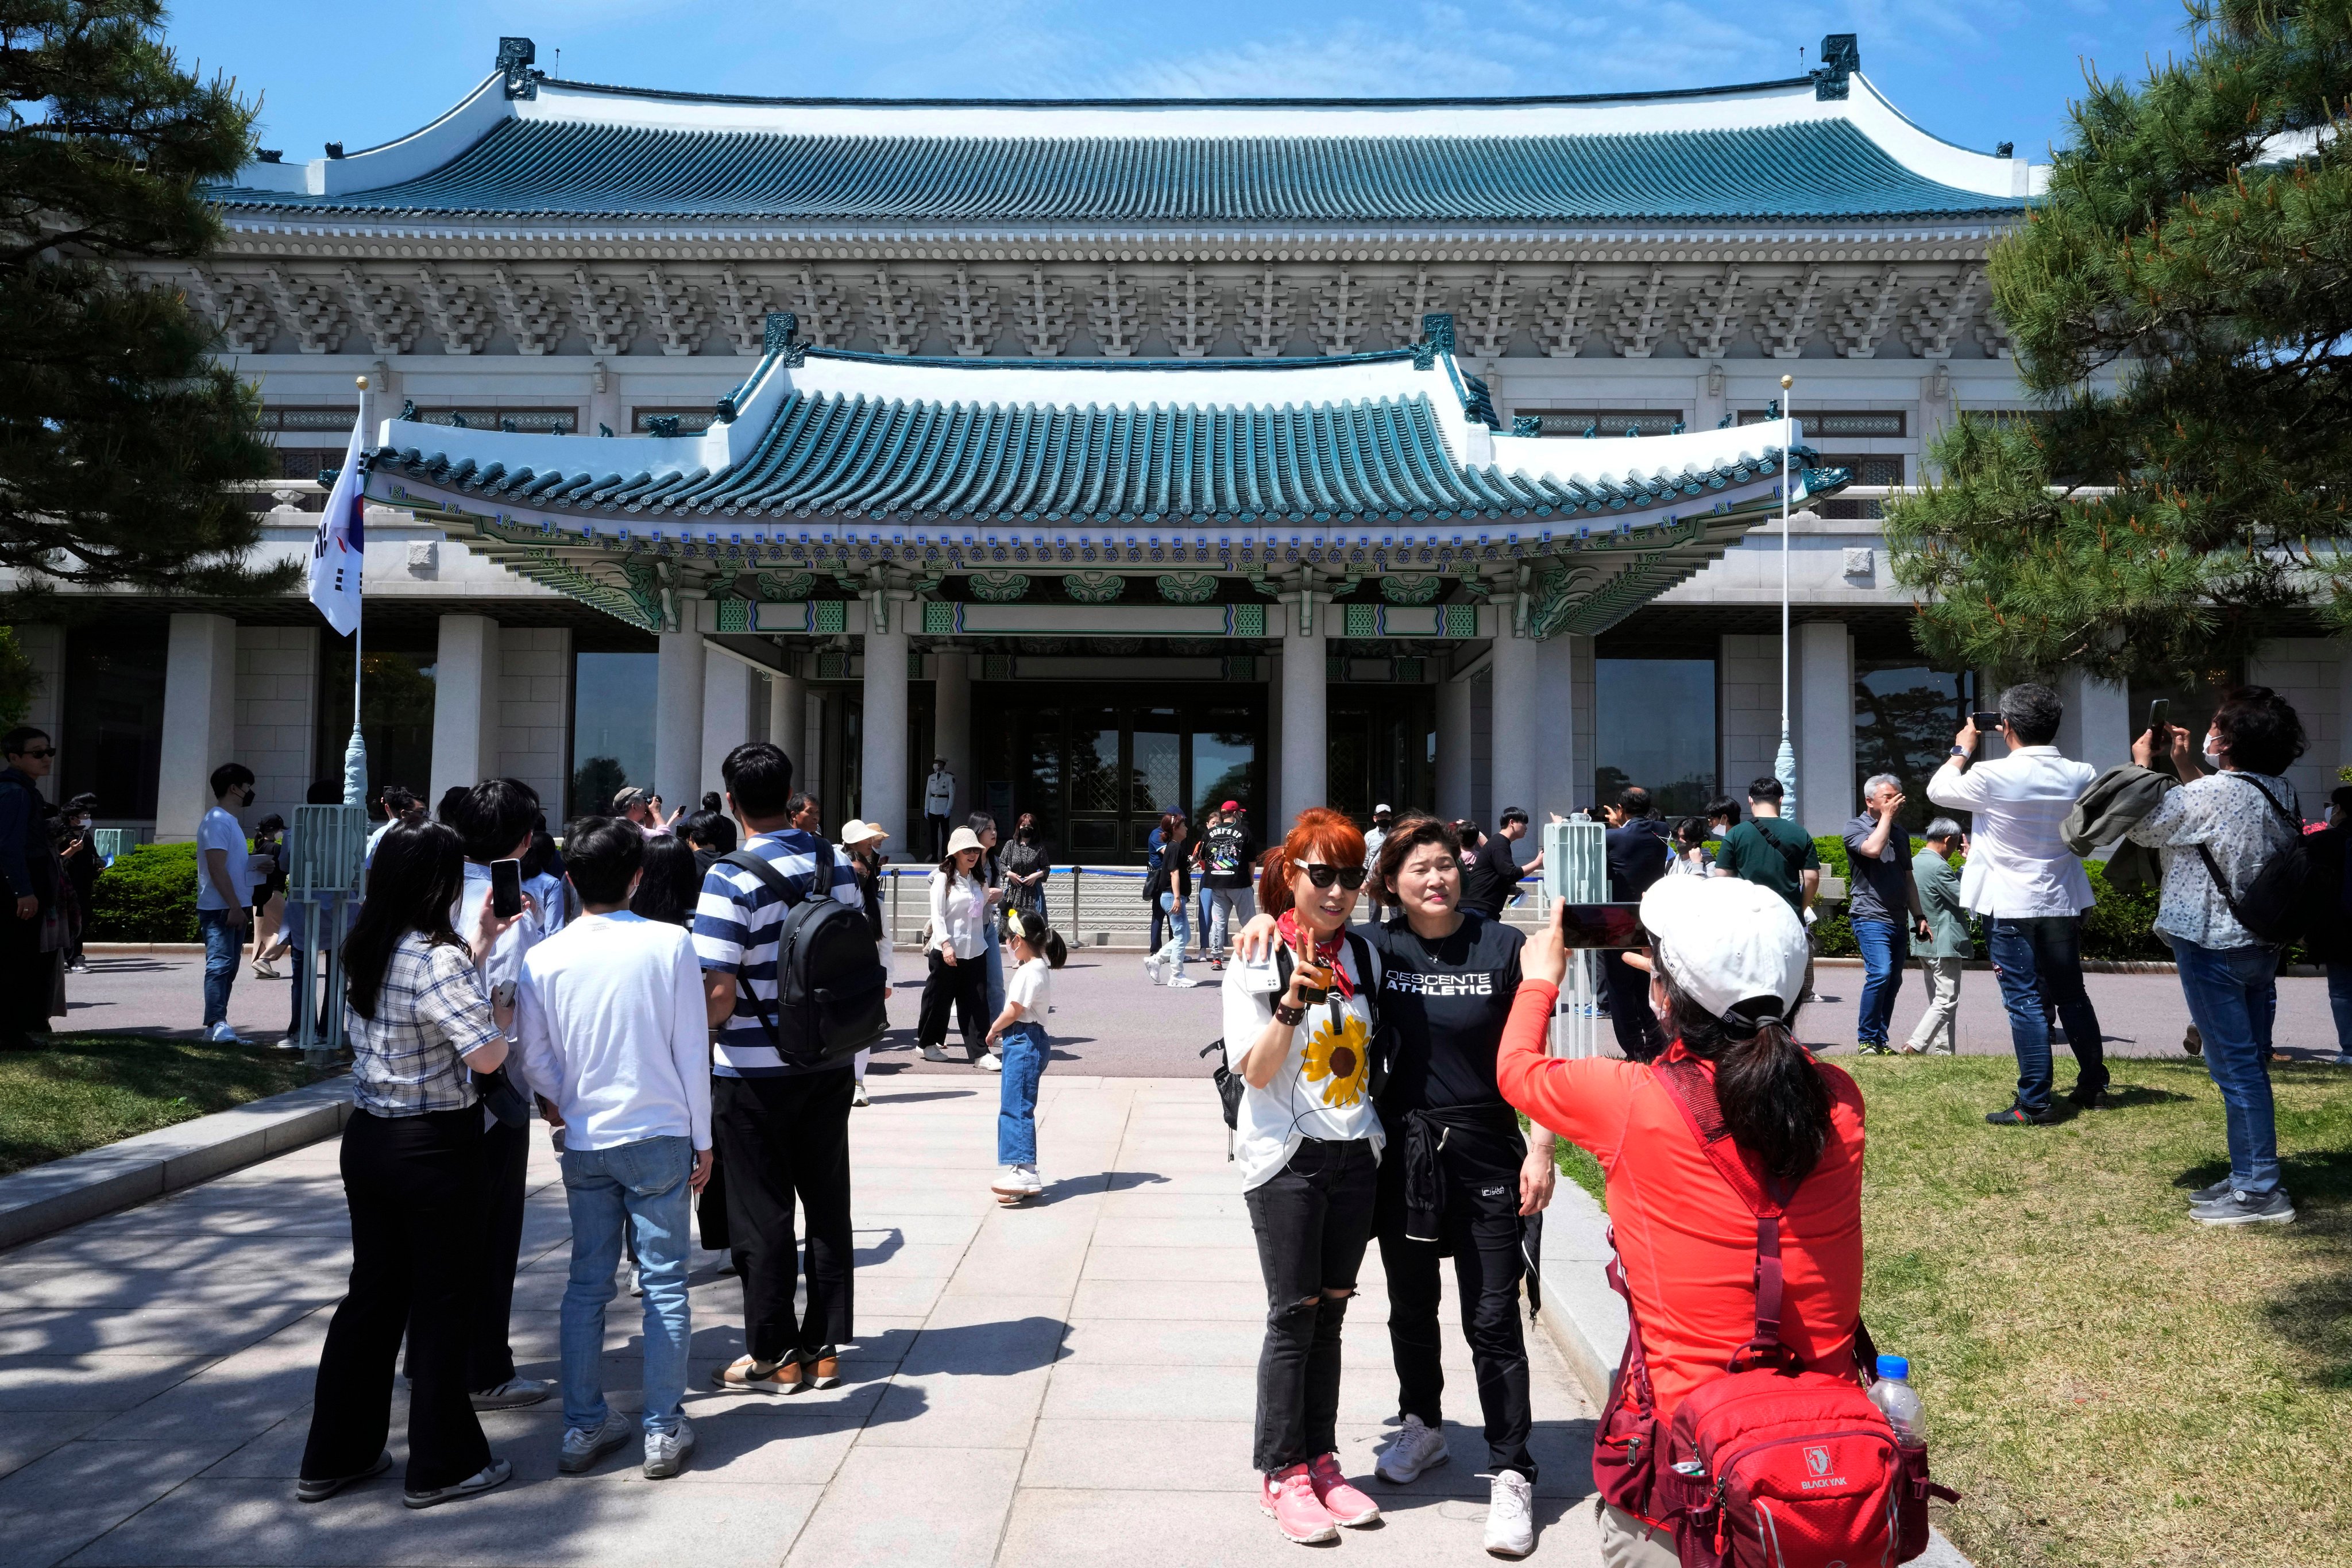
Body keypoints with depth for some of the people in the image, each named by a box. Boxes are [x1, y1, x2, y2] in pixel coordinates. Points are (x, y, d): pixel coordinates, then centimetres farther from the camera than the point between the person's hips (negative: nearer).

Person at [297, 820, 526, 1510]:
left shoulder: (366, 949, 5)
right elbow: (487, 1054, -23)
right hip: (433, 1148, -8)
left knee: (372, 1294, 18)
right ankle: (441, 1465, 17)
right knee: (442, 1303, 6)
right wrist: (505, 1007, -4)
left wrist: (475, 950, 16)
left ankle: (333, 1457, 28)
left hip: (368, 1138, 8)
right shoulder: (437, 959, -21)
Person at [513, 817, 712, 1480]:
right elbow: (692, 1051, -7)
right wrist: (703, 1139, 2)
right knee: (664, 1284, 6)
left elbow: (536, 1059, 1)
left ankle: (583, 1428, 20)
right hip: (660, 1137, -2)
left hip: (585, 1143, 3)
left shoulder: (543, 959, -4)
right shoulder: (671, 943, -10)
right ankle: (664, 1431, 12)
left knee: (586, 1284, 13)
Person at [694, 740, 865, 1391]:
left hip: (754, 1074, -5)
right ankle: (825, 1348, 22)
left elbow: (720, 993, -20)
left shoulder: (731, 879, -17)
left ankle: (775, 1356, 17)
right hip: (829, 1064, 6)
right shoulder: (838, 864, 2)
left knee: (762, 1216, 7)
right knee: (827, 1206, 13)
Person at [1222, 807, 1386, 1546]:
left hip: (1356, 1154, 5)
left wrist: (1380, 1132, 7)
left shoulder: (1362, 955, 6)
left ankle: (1322, 1459, 22)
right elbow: (1256, 1072, -14)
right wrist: (1293, 1000, -26)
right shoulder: (1257, 961, -7)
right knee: (1295, 1313, -3)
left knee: (1332, 1310, 11)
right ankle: (1281, 1471, 11)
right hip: (1286, 1158, -4)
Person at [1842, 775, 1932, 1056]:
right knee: (1880, 973, -20)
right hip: (1870, 917, -7)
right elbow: (1873, 849, -24)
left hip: (1898, 920, 7)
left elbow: (1908, 879, 23)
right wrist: (1887, 815, -13)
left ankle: (1881, 1041, 14)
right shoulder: (1855, 828, -2)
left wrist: (1919, 916, 17)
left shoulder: (1900, 834, 19)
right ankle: (1867, 1040, -12)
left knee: (1893, 981, 7)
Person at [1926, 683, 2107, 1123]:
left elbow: (1939, 790, -1)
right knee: (2072, 996, 18)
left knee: (2025, 1001, -2)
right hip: (2064, 903, 5)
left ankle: (2034, 1104, -1)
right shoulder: (2081, 776, -2)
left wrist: (1963, 749, 13)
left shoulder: (1993, 777, -18)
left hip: (2011, 906, -5)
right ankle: (2093, 1087, 29)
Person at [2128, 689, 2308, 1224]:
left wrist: (2143, 765, 6)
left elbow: (2143, 827, -8)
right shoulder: (2281, 793, 4)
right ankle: (2252, 1177, 24)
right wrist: (2185, 765, 19)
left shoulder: (2213, 792, -21)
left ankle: (2259, 1192, 3)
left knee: (2235, 1068, -2)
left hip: (2214, 947, -8)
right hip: (2261, 945, 8)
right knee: (2250, 1066, 15)